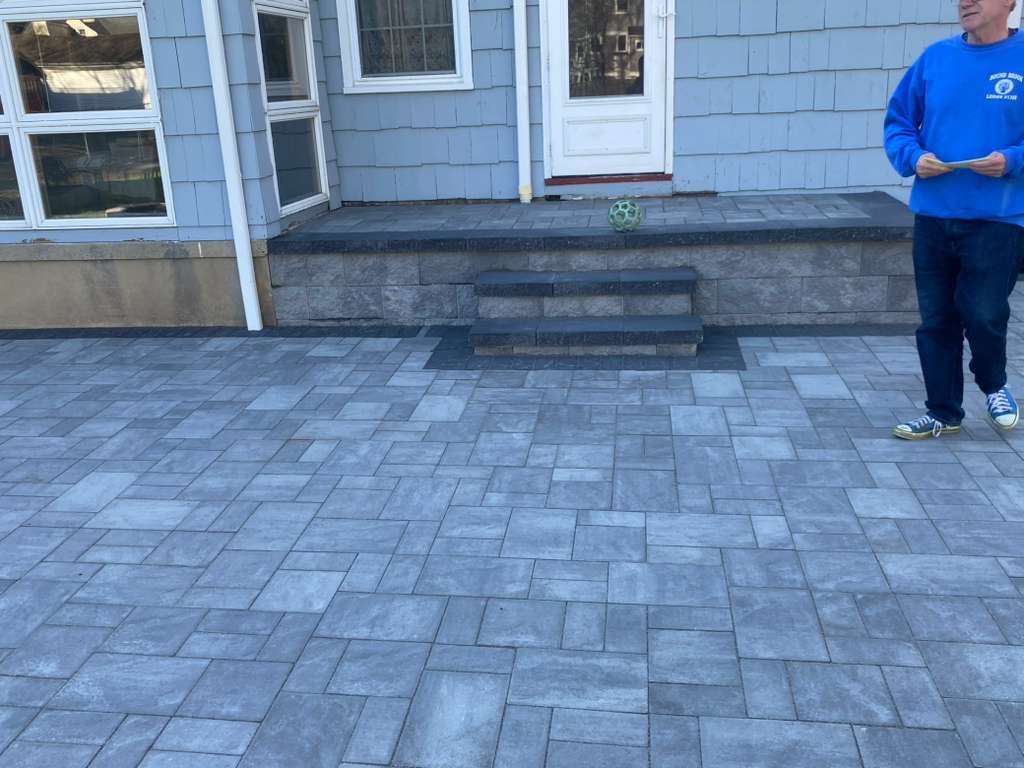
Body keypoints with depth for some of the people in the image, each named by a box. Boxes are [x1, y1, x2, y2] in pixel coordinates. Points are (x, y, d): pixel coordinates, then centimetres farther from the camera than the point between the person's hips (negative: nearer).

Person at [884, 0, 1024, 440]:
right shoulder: (935, 58, 7)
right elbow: (897, 122, 11)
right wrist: (913, 157, -7)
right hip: (933, 216, 4)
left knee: (983, 315, -6)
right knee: (936, 321, 9)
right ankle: (943, 414, 25)